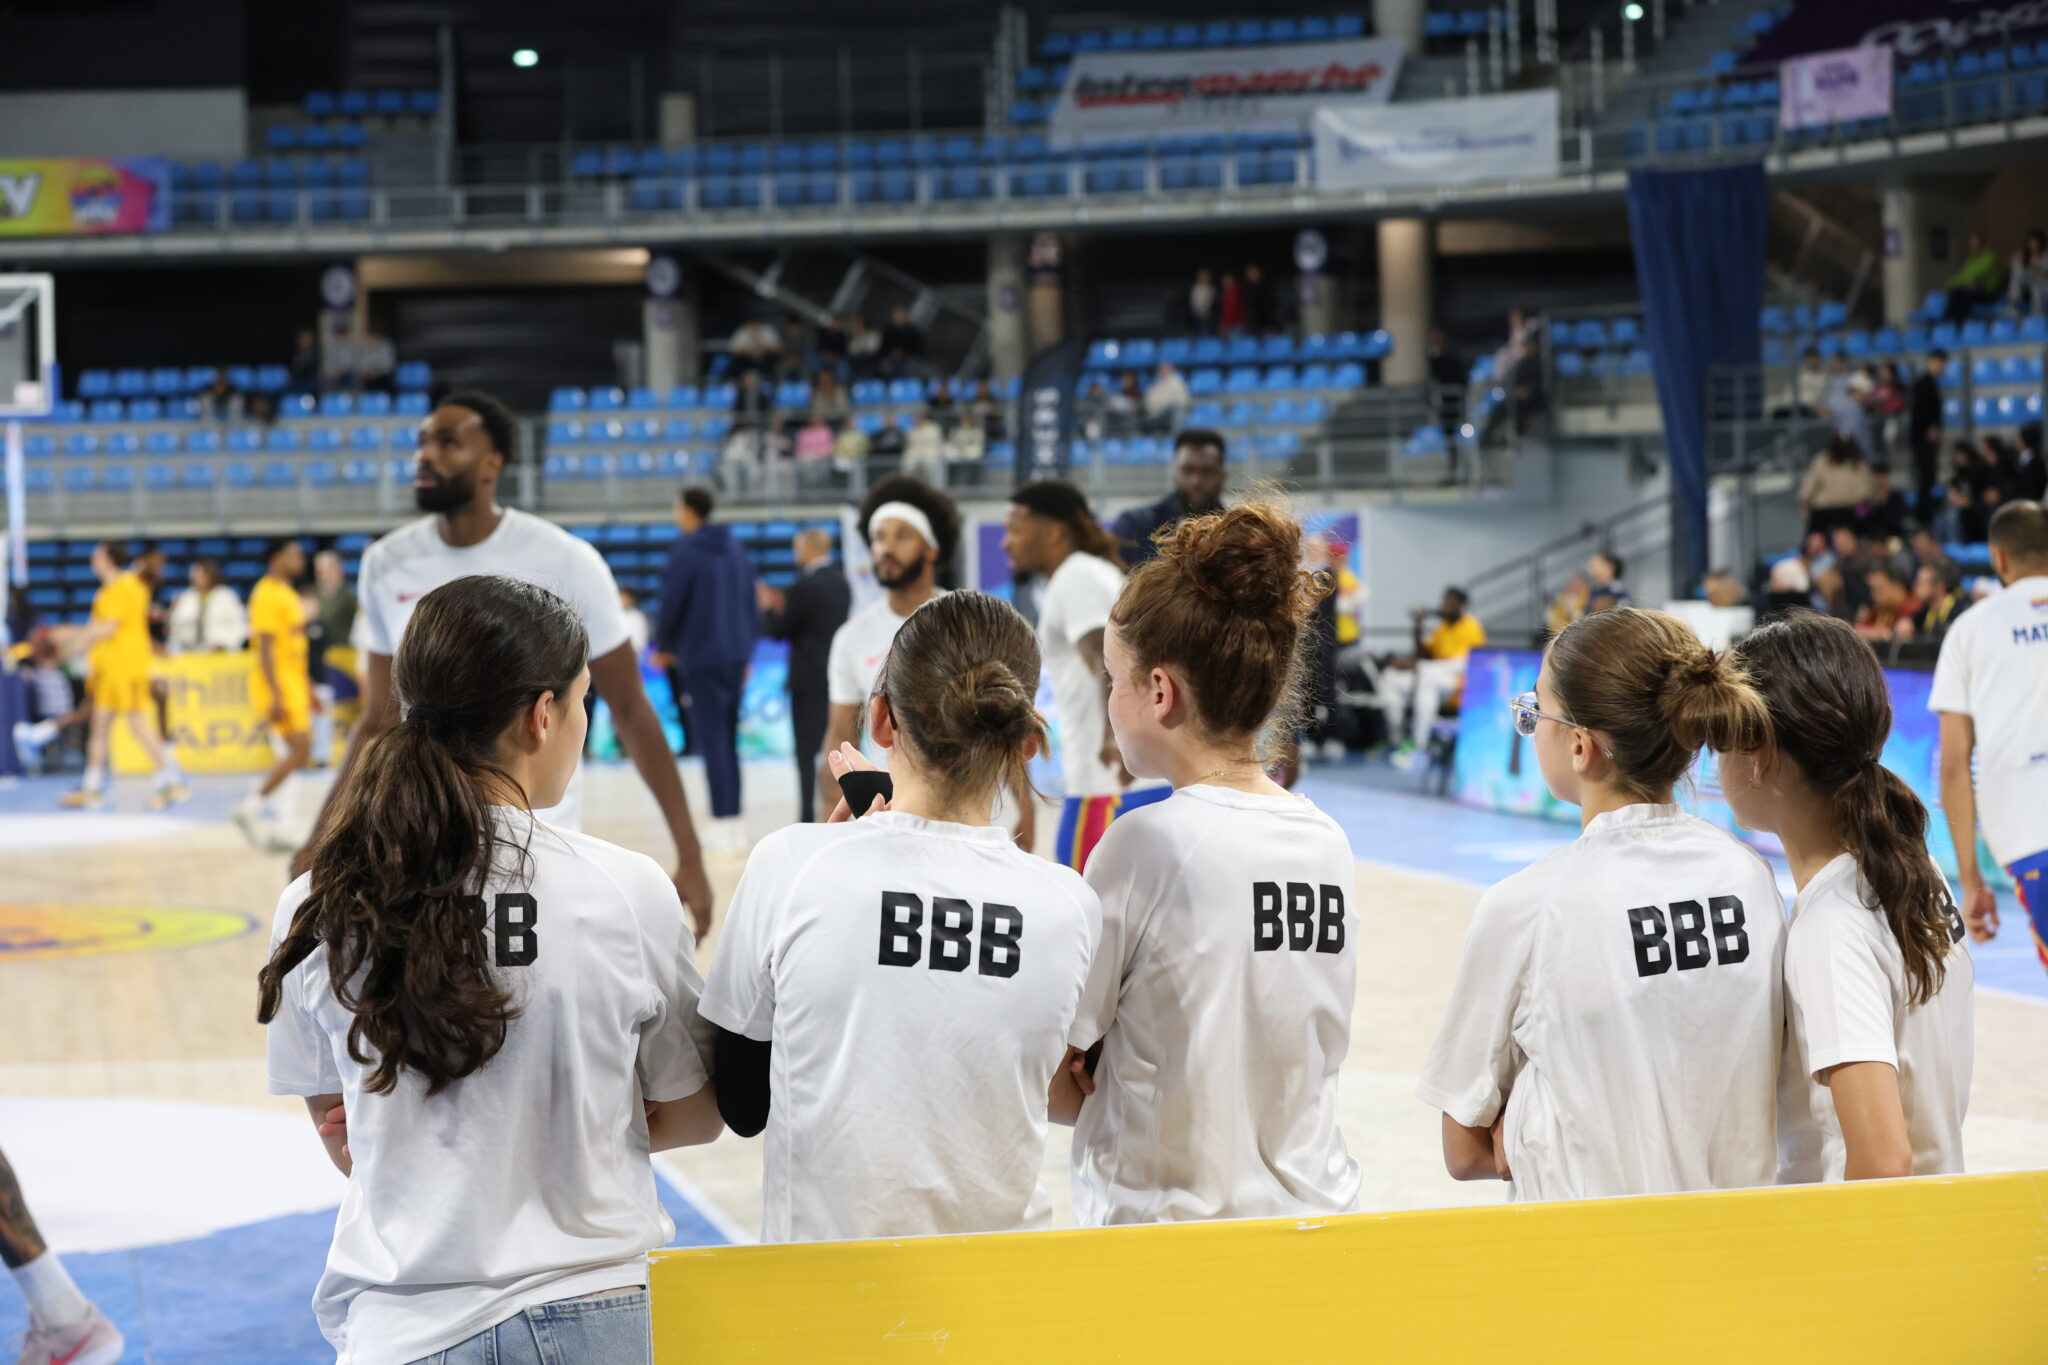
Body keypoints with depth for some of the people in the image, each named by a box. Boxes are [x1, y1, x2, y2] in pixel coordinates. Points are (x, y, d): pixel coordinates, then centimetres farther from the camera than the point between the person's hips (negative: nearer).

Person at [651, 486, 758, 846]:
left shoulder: (686, 550, -10)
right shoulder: (736, 549, 11)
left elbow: (672, 602, -9)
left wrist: (663, 647, 7)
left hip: (699, 657, -6)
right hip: (735, 655, 6)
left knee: (711, 739, -5)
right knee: (728, 739, 12)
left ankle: (723, 820, -8)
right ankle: (734, 820, 12)